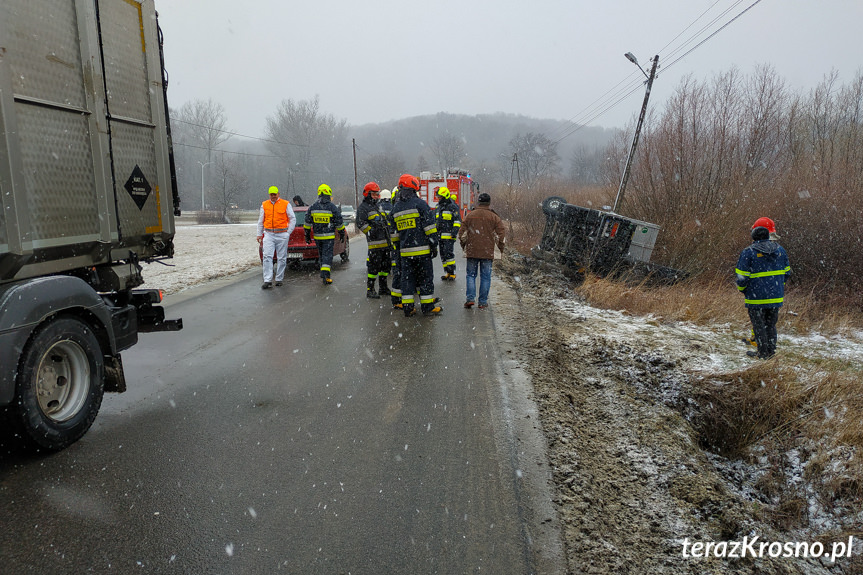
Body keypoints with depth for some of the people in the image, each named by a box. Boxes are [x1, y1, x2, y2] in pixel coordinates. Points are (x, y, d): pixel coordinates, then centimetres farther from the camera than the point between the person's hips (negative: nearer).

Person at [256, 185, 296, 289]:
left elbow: (293, 219, 5)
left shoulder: (286, 204, 1)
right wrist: (259, 234, 14)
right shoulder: (264, 205, 10)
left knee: (281, 258, 4)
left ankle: (279, 279, 15)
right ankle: (267, 280, -11)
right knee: (267, 257, -10)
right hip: (268, 235, 2)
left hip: (282, 235, -2)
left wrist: (288, 233, -1)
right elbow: (260, 221, 18)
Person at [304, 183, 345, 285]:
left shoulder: (312, 207, 3)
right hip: (329, 236, -4)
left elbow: (308, 223, 6)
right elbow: (339, 223, -2)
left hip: (317, 236, 4)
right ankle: (325, 274, -14)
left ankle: (324, 274, 25)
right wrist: (342, 234, 10)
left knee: (321, 254, 17)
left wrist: (307, 235, 13)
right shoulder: (333, 207, -7)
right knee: (327, 255, -3)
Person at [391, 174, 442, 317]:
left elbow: (394, 231, 15)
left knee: (407, 278, 9)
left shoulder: (395, 208, 11)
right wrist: (434, 245, -7)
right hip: (421, 250, -5)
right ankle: (427, 307, 8)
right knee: (426, 278, 4)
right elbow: (429, 226, -11)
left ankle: (407, 308, 10)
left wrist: (397, 248, 22)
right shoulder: (419, 204, -7)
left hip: (405, 251, 5)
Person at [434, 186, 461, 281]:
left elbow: (458, 220, -9)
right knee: (443, 255, 7)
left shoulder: (453, 207, -5)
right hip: (441, 236, 8)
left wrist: (455, 231, -18)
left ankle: (452, 274, -10)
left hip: (449, 235, -8)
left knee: (449, 254, -13)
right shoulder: (438, 207, 19)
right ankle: (447, 273, 13)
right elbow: (436, 221, 27)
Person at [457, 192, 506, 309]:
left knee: (471, 275, 11)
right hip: (488, 252, -1)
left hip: (472, 251, 1)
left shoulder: (469, 216, 2)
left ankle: (470, 298, 0)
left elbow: (462, 233, 5)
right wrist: (501, 248, 11)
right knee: (485, 277, 7)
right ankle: (483, 302, 9)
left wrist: (464, 246, 19)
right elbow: (502, 234, -2)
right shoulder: (494, 217, -1)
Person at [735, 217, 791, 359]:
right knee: (771, 324, 17)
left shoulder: (748, 252, -15)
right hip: (776, 297, 5)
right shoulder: (780, 250, 1)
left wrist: (742, 289, 6)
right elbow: (786, 272, 11)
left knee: (759, 325, 6)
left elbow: (742, 278, -13)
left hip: (756, 298, -5)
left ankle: (763, 353, 13)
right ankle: (771, 350, 24)